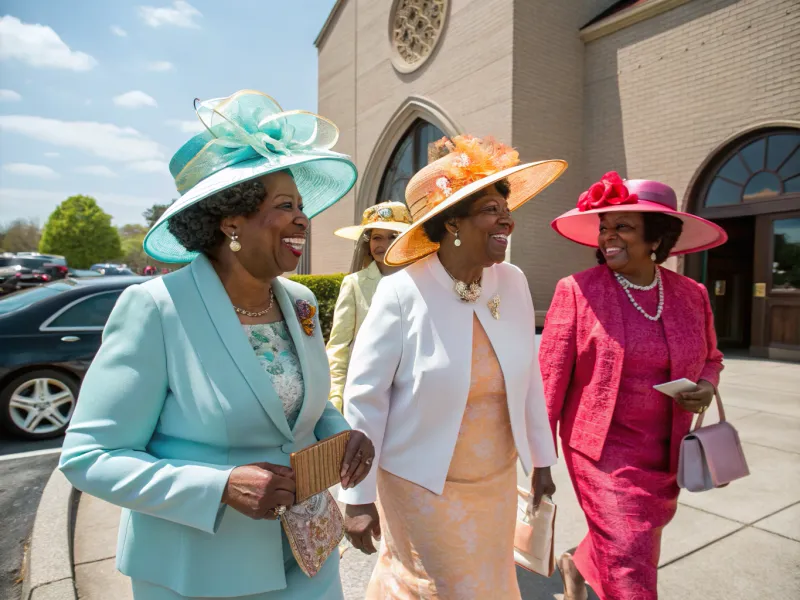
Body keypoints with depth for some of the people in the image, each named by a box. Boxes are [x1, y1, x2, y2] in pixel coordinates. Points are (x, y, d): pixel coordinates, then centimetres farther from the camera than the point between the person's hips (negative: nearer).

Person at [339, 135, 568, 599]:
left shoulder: (514, 283, -7)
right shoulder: (402, 293, -21)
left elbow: (528, 378, 3)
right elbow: (365, 396, -15)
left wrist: (541, 459, 10)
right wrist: (359, 497, -11)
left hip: (496, 480, 5)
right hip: (422, 484, -5)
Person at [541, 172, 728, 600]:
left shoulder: (692, 295, -1)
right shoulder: (577, 291, -14)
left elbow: (710, 358, 16)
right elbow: (549, 379, -13)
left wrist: (705, 387, -8)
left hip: (665, 455, 5)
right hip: (603, 450, -5)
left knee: (636, 548, 24)